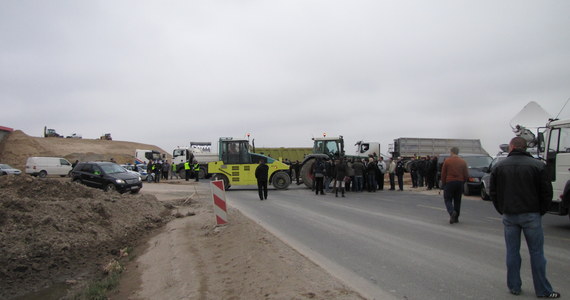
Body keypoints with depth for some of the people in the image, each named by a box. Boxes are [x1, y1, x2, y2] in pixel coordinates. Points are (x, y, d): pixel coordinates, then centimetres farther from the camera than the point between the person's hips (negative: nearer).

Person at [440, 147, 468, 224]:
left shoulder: (447, 161, -4)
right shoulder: (463, 162, 6)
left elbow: (443, 174, -3)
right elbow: (466, 175, 6)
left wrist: (443, 184, 7)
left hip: (449, 183, -3)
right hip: (460, 183, 4)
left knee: (447, 199, 3)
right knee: (457, 200, 12)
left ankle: (452, 212, -23)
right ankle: (456, 217, 14)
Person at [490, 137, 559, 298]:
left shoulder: (499, 167, 2)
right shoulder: (537, 165, -4)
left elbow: (493, 192, 6)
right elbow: (547, 192, -3)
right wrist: (540, 212, 9)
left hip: (509, 216, 2)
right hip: (531, 215, -2)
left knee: (512, 251, 9)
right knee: (536, 252, 5)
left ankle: (514, 286, 16)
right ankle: (543, 290, 12)